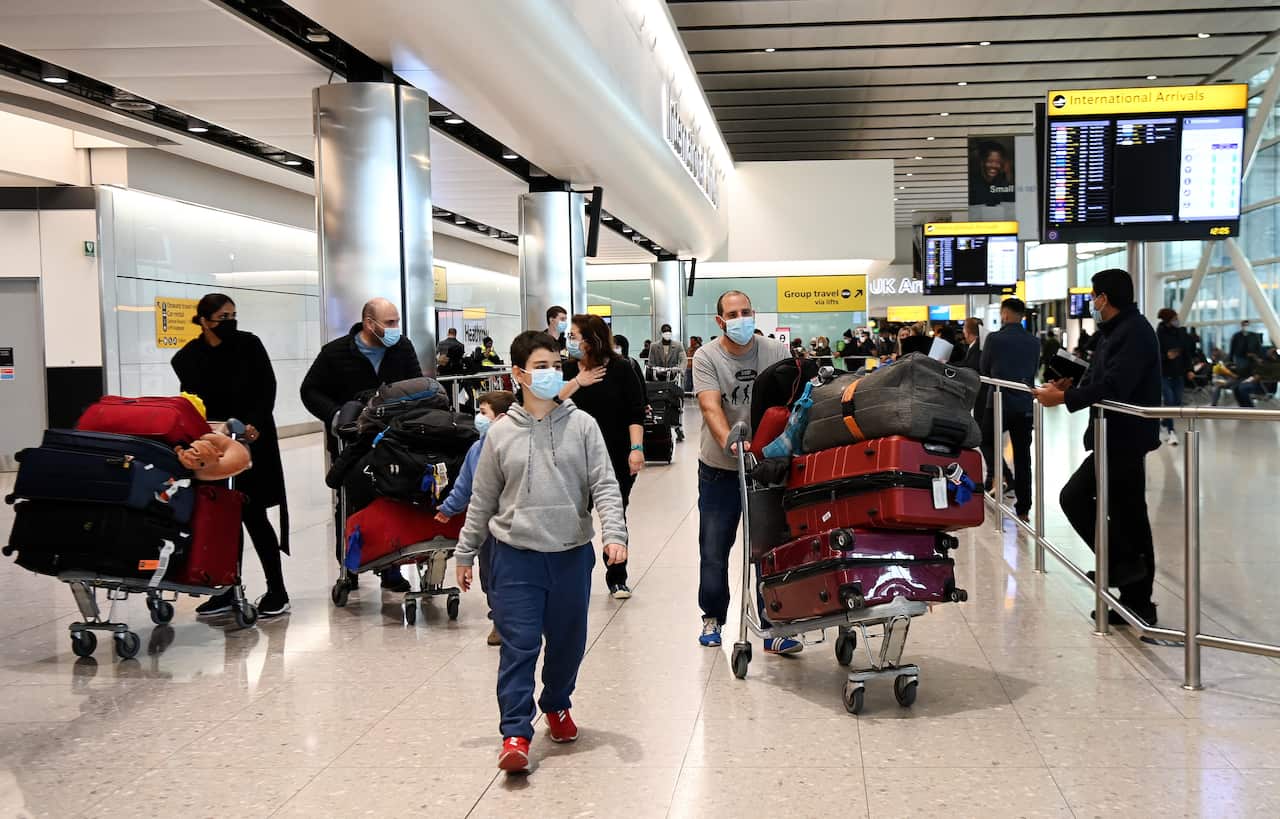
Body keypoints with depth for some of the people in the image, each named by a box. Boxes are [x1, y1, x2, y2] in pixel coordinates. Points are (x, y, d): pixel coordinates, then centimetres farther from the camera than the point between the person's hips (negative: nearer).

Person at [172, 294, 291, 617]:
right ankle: (227, 591, 16)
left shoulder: (249, 345, -3)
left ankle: (277, 591, 2)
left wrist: (254, 424, -18)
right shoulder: (187, 358, -1)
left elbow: (267, 389, -5)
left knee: (253, 515, -5)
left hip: (253, 441, -2)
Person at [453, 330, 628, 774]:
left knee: (568, 641, 14)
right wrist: (465, 552, 11)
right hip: (516, 555, -1)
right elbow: (482, 499, 8)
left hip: (572, 554, 1)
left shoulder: (582, 425, -1)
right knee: (518, 646, -4)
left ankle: (557, 705, 39)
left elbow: (604, 485, -3)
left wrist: (614, 533, -17)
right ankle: (516, 732, 2)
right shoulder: (501, 433, 0)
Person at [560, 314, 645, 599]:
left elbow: (636, 412, -8)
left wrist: (636, 448, -18)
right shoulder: (567, 370, 3)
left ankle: (617, 578, 23)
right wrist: (577, 382, -16)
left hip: (617, 459, -2)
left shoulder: (620, 369, -6)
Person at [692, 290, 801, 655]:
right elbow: (710, 407, -21)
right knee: (714, 550, 10)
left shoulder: (775, 352, -3)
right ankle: (712, 617, 29)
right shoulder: (706, 358, -8)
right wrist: (728, 440, -39)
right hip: (719, 469, -1)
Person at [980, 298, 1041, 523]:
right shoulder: (1034, 342, 4)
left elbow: (984, 371, 3)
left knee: (987, 441, 18)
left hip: (998, 402, -3)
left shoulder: (994, 338, -8)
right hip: (1025, 405, 3)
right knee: (1022, 456, 8)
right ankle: (1023, 509, 10)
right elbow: (1034, 372, 14)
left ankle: (995, 473, -11)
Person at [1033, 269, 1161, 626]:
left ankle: (1121, 563, -1)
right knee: (1128, 516, 12)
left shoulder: (1135, 332, -16)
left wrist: (1064, 398, -22)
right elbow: (1097, 380, 16)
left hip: (1123, 437, -10)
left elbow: (1112, 386, -27)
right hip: (1122, 436, 10)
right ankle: (1136, 601, 18)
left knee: (1075, 497, -10)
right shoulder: (1116, 332, 14)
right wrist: (1070, 388, -1)